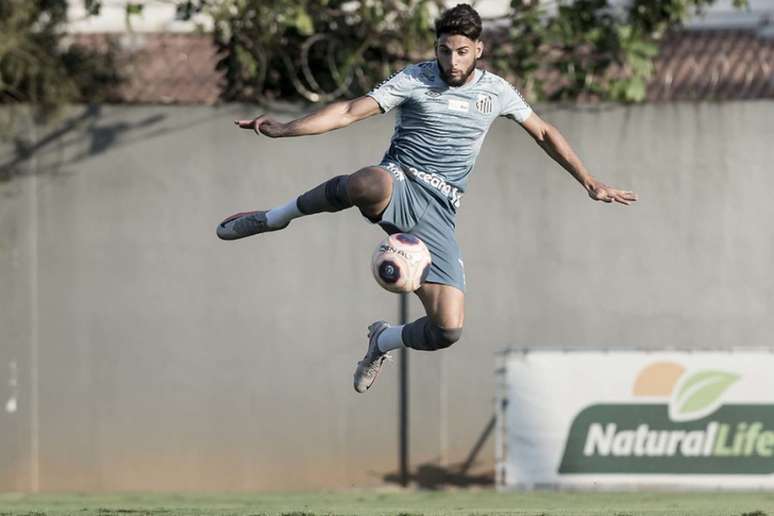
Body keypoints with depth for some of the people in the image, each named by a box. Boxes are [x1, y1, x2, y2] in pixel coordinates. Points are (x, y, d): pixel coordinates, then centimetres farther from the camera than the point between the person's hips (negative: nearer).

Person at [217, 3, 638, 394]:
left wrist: (590, 183, 24)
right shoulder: (415, 80, 1)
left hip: (437, 212, 4)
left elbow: (544, 134, 26)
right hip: (398, 186, -4)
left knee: (448, 329, -13)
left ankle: (384, 341, 25)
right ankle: (273, 218, -20)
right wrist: (283, 129, -18)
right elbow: (351, 112, -6)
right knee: (367, 184, -46)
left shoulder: (496, 91, 13)